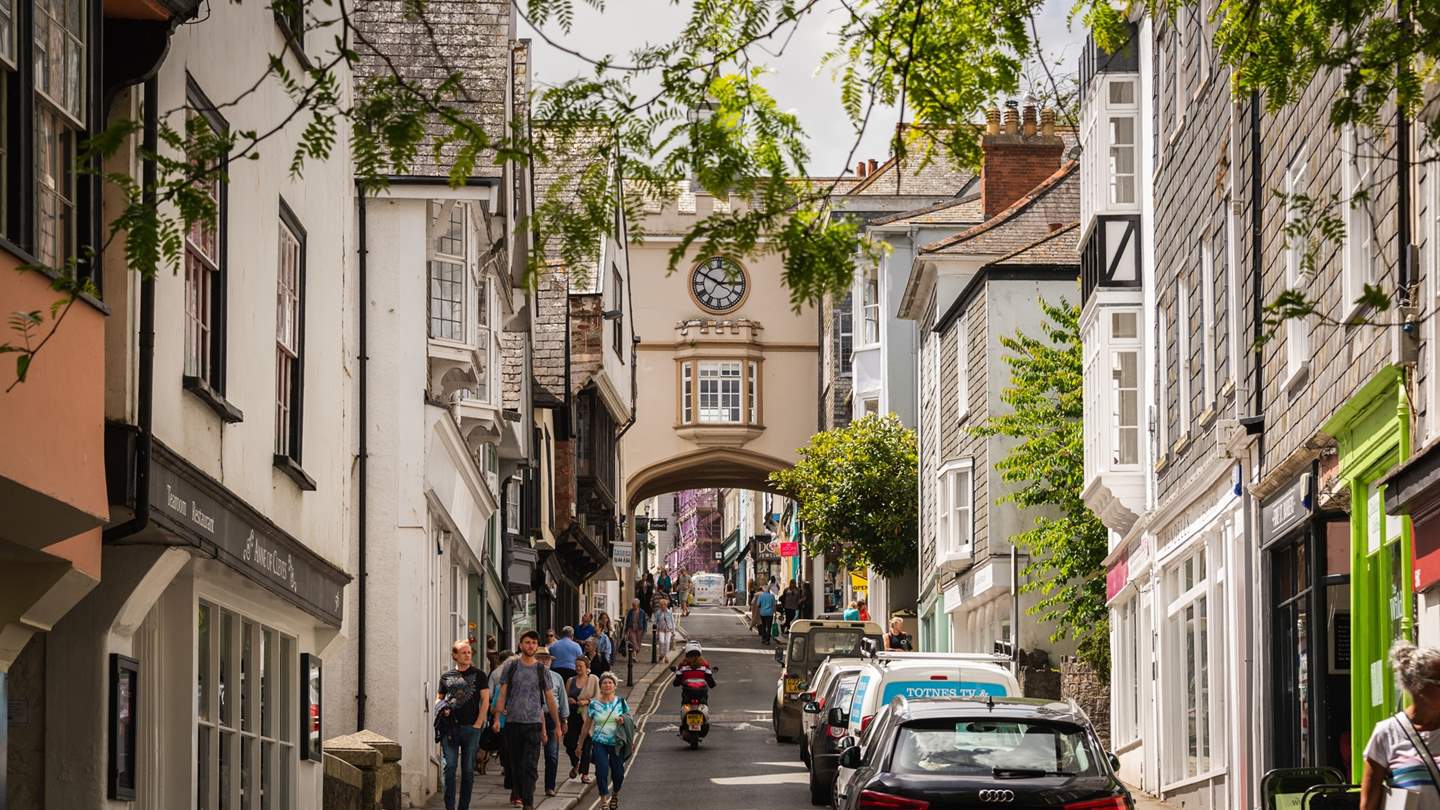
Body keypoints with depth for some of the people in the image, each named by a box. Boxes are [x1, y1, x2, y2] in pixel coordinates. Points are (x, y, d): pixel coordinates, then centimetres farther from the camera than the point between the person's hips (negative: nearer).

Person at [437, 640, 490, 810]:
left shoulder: (478, 675, 5)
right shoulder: (446, 676, 10)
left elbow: (485, 700, 3)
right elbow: (439, 697, 19)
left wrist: (478, 723, -5)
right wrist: (441, 709, -3)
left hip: (471, 727, -1)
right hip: (450, 726, 1)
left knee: (468, 769, 4)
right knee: (450, 767, -6)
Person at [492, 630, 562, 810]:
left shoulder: (541, 670, 7)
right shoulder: (510, 667, 6)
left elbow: (549, 699, 11)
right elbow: (502, 694, 6)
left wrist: (557, 725, 9)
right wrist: (497, 718, -4)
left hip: (533, 723, -1)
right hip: (513, 721, 1)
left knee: (529, 765, -9)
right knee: (515, 763, 8)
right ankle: (516, 794, 25)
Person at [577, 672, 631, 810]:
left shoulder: (621, 702, 3)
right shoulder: (594, 704, 3)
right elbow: (587, 726, 11)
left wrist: (623, 721, -13)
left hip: (617, 743, 1)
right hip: (599, 743, -1)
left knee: (618, 773, 5)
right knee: (602, 770, -18)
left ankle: (615, 794, 35)